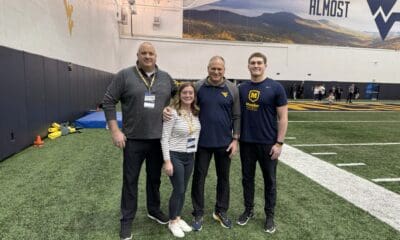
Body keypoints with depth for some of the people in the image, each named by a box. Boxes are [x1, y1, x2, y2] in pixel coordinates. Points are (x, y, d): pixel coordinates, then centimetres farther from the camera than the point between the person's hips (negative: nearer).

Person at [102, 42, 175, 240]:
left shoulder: (166, 78, 5)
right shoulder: (124, 75, -5)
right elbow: (108, 102, -5)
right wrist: (115, 131, -11)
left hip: (158, 139, 3)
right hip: (133, 139, -3)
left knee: (155, 178, 17)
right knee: (130, 180, 9)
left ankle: (154, 209, 39)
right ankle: (127, 219, 26)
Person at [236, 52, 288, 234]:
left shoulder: (275, 87, -7)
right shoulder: (242, 88, 4)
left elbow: (283, 117, -7)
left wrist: (279, 143, -12)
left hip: (268, 143, -3)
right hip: (246, 142, 4)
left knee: (269, 180, 11)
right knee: (247, 178, 15)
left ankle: (269, 216, 28)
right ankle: (248, 210, 34)